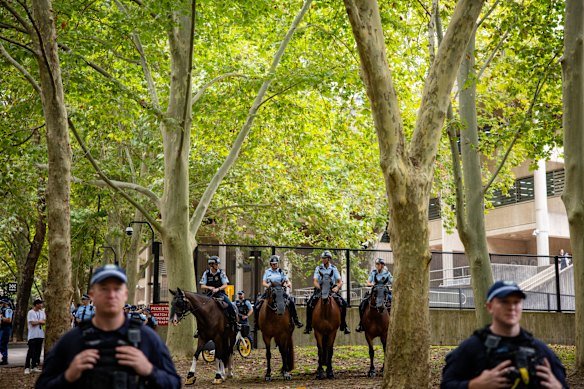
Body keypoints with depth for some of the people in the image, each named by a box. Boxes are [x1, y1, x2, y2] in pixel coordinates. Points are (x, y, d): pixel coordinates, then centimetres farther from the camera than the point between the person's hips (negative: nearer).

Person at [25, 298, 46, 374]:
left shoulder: (42, 312, 12)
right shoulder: (31, 312, -7)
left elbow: (44, 322, 6)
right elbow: (33, 323, -15)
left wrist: (37, 322, -9)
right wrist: (40, 321, -1)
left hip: (40, 335, 6)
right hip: (32, 336, -6)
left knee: (38, 352, 7)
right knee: (31, 352, -7)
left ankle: (34, 366, 13)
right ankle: (27, 367, -4)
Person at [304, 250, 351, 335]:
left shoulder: (334, 268, 3)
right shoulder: (318, 268, 1)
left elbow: (340, 281, -1)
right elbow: (315, 281, -8)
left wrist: (337, 287, -23)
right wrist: (320, 288, -27)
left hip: (332, 290, 1)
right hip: (320, 289, -1)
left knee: (343, 304, -18)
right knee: (309, 304, -23)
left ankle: (343, 325, -5)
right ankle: (308, 326, -12)